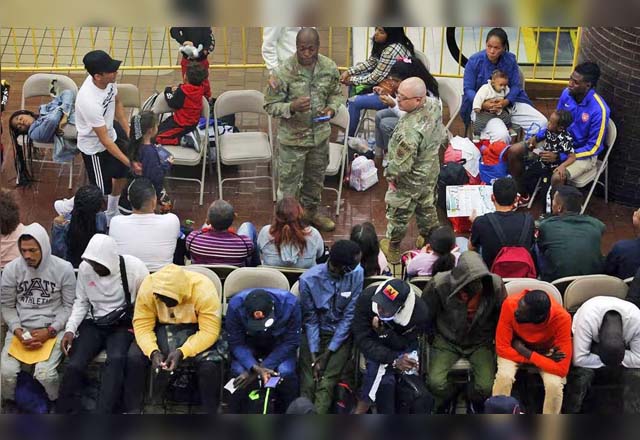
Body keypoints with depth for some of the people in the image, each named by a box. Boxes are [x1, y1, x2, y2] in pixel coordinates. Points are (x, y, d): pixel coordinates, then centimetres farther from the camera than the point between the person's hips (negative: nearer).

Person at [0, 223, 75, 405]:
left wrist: (50, 331, -12)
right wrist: (17, 330, -10)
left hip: (52, 330, -2)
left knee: (45, 374, -27)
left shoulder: (64, 269, -6)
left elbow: (69, 306, 0)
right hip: (21, 330, 2)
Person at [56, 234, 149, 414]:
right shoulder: (85, 267, -4)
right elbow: (81, 302, 8)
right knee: (74, 365, -22)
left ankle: (103, 412, -32)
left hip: (123, 325, -3)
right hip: (93, 324, 3)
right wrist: (70, 329, -7)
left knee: (116, 360, -33)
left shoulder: (134, 267, -13)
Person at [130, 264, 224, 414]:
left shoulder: (203, 290, -29)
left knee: (210, 364, -31)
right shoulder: (147, 287, -22)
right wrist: (153, 351, -35)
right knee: (134, 357, -23)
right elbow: (142, 326, -17)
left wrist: (182, 352, -39)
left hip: (196, 331, -2)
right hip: (162, 329, 2)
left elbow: (209, 331, -28)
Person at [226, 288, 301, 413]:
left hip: (279, 344, 0)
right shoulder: (235, 305, -29)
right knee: (239, 372, -29)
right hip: (248, 344, 0)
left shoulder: (290, 304, -31)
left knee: (286, 373, -29)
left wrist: (262, 368, -31)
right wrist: (255, 368, -37)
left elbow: (291, 342, -22)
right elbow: (236, 343, -20)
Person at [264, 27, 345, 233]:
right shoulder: (284, 72, -21)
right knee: (289, 182, 7)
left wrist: (332, 108, -15)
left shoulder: (329, 67, -9)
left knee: (316, 177, 24)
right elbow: (270, 105, -14)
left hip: (320, 134, 5)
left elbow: (336, 93, 7)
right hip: (293, 137, -4)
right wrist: (292, 107, -33)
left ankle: (310, 211, 47)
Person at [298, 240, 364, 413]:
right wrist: (314, 357, -13)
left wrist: (327, 355, -13)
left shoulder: (357, 274, -15)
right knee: (308, 384, -14)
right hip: (314, 333, 0)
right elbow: (310, 320, -7)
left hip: (340, 335, 0)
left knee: (326, 385, -17)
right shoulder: (308, 279, -17)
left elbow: (349, 316, -11)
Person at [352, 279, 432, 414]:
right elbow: (362, 340, -25)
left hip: (403, 347, 2)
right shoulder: (367, 298, -30)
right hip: (375, 346, -1)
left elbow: (401, 344, -18)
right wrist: (393, 361, -36)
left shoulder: (419, 313, -30)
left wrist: (384, 332, -38)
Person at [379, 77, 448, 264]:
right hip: (430, 173, 7)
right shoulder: (434, 105, -17)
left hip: (409, 180, -7)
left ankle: (392, 249, 39)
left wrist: (389, 173, -14)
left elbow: (402, 164, -33)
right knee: (426, 207, 29)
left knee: (398, 214, 18)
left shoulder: (410, 130, -42)